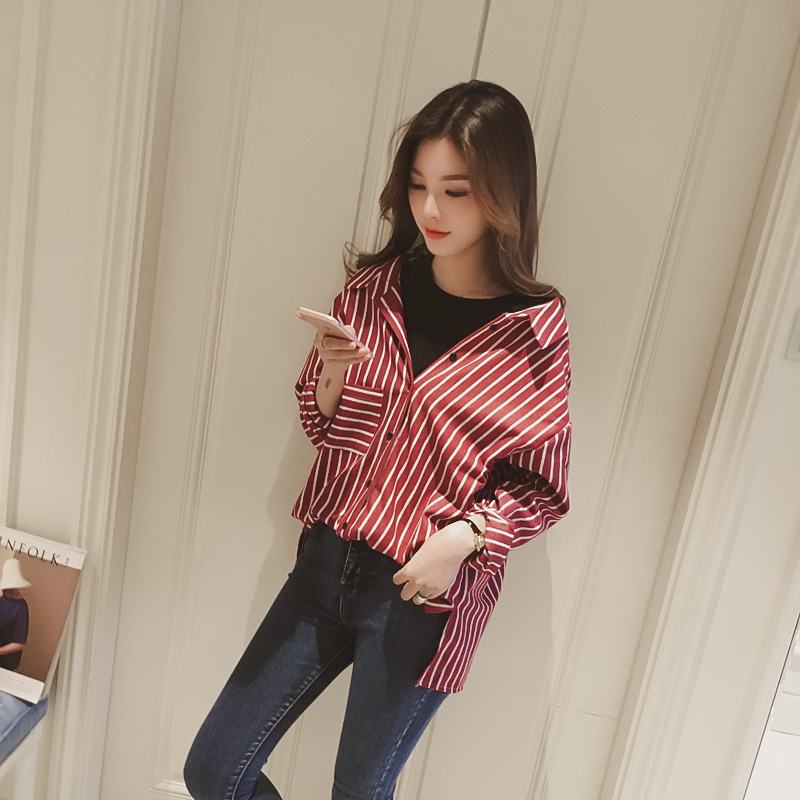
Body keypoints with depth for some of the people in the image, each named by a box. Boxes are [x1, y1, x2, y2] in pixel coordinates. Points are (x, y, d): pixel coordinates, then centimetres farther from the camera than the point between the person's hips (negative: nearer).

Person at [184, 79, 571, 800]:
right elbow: (322, 429, 6)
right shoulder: (374, 287, 0)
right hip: (328, 559, 4)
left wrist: (465, 536, -19)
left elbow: (542, 486, -3)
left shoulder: (535, 329, -10)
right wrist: (332, 373, -14)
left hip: (424, 595, -3)